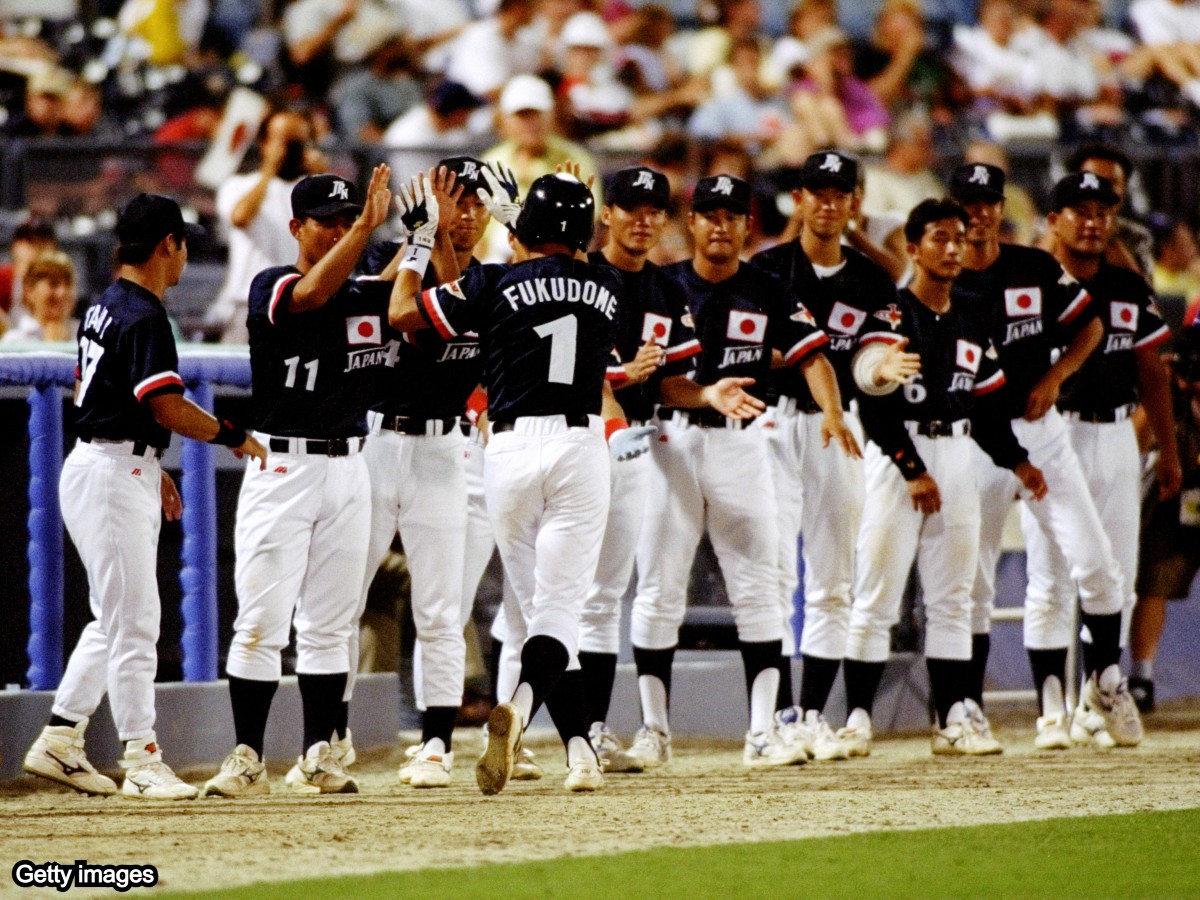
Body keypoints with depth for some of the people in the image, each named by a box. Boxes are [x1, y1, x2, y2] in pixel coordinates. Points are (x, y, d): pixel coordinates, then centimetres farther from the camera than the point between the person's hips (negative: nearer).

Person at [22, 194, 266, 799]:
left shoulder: (104, 308, 15)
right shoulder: (144, 316, -16)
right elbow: (167, 408, -23)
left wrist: (151, 471, 25)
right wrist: (233, 436, -9)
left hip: (93, 468, 10)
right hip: (115, 474, -10)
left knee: (115, 620, 16)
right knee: (133, 620, -7)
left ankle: (59, 741, 16)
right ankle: (142, 760, -5)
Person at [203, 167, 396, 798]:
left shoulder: (372, 295, 10)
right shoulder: (271, 288, -5)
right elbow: (311, 295, -26)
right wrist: (368, 225, -32)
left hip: (348, 470, 5)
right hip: (281, 470, -5)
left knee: (329, 625, 8)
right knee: (262, 621, -7)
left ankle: (319, 758, 12)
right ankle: (247, 761, -4)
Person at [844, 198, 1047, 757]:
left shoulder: (973, 323, 14)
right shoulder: (890, 315, -7)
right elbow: (875, 405, -13)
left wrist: (1016, 461, 8)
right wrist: (914, 470, -16)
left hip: (957, 454, 6)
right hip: (899, 457, -6)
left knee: (953, 596, 7)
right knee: (878, 595, -6)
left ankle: (952, 720, 9)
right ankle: (858, 717, -3)